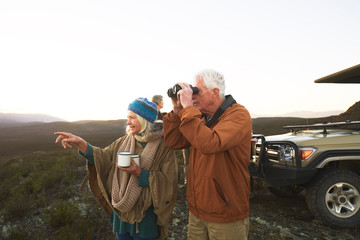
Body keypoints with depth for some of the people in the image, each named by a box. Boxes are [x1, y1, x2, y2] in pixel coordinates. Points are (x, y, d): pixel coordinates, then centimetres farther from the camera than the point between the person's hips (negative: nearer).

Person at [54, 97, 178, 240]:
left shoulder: (164, 146, -14)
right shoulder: (124, 141, 2)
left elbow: (169, 185, -16)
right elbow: (104, 157, -6)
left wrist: (139, 173, -26)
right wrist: (81, 144, -20)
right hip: (121, 211, 5)